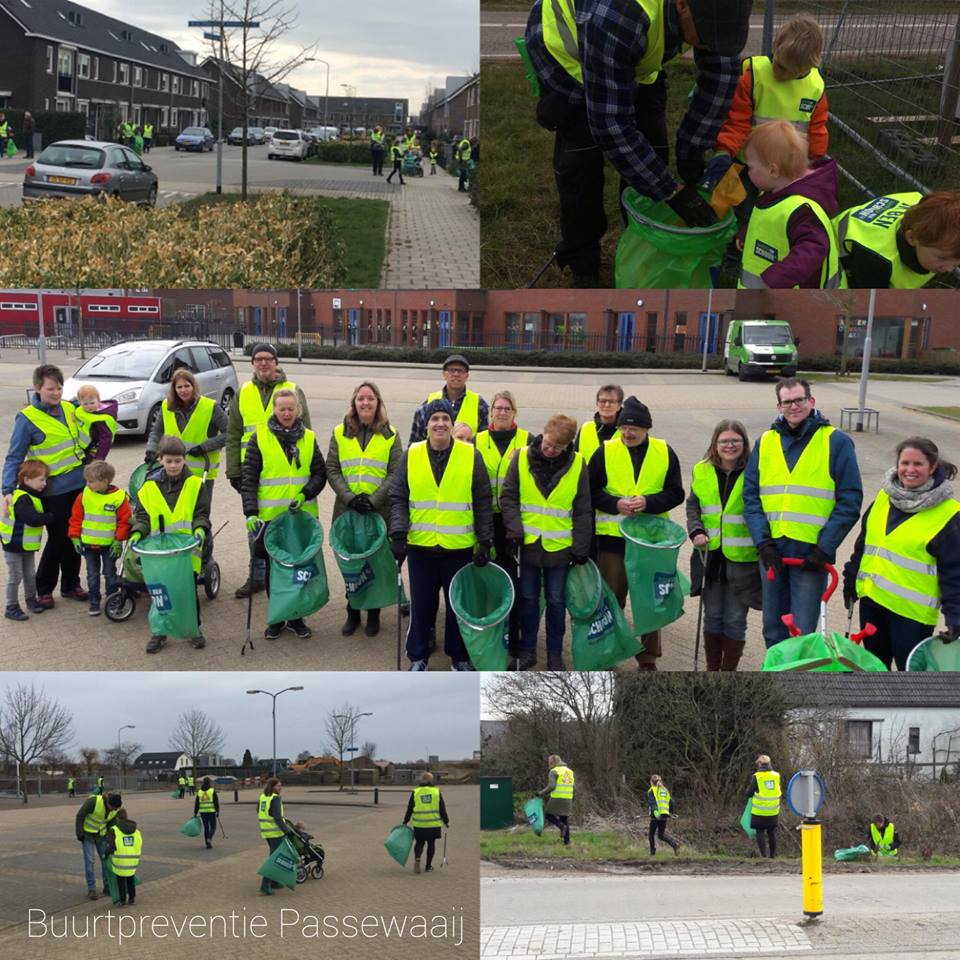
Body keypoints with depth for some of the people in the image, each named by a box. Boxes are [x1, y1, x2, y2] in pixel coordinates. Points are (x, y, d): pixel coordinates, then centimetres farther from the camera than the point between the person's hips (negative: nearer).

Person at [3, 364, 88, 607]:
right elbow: (14, 457, -11)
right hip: (53, 490, -5)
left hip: (78, 485, 5)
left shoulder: (69, 409, 4)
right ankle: (44, 589, 17)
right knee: (58, 539, 0)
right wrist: (8, 490, -19)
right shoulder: (27, 418, -12)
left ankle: (71, 584, 27)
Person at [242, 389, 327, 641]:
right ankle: (277, 617, 19)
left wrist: (306, 494, -10)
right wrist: (251, 512, -12)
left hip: (303, 515, 2)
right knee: (274, 567, 5)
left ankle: (296, 617, 20)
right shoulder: (260, 438, 0)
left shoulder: (308, 438, 7)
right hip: (270, 516, -1)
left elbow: (320, 473, 8)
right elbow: (249, 478, -3)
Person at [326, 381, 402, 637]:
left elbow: (395, 474, -3)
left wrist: (374, 500, -14)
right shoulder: (340, 433, 7)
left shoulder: (390, 435, 2)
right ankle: (352, 614, 20)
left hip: (380, 511, -1)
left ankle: (373, 615, 17)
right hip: (347, 510, 1)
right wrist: (350, 496, -11)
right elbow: (332, 470, 2)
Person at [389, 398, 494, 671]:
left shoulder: (471, 456, -1)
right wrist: (398, 534, -9)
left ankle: (459, 656, 26)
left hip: (460, 547, -1)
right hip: (420, 546, 1)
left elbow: (483, 503, 2)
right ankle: (418, 656, 24)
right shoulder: (411, 456, 2)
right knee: (421, 604, 9)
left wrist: (485, 541, -3)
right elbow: (398, 499, 3)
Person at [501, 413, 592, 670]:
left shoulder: (577, 464, -5)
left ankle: (555, 653, 22)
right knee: (528, 598, 12)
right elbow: (508, 497, 0)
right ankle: (527, 649, 25)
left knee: (556, 601, 9)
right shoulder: (522, 458, -5)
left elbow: (583, 510, 0)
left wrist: (581, 547, -2)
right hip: (528, 543, 1)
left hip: (559, 546, -1)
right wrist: (514, 530, -11)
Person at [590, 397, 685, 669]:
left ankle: (648, 658, 20)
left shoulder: (665, 453, 1)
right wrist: (615, 504, -18)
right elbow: (591, 491, -1)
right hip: (612, 535, -1)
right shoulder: (606, 452, -1)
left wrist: (648, 502, -18)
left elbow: (675, 493, -1)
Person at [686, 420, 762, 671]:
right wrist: (696, 531, -4)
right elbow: (693, 506, 13)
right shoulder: (702, 471, 5)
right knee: (712, 617, 15)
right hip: (710, 557, 4)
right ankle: (712, 669, 29)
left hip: (743, 559, -4)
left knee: (735, 620, 6)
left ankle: (729, 672, 18)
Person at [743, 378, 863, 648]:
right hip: (772, 552, 4)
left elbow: (849, 501, -4)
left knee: (803, 634, -3)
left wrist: (825, 548, -11)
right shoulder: (765, 442, 10)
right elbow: (751, 496, 7)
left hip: (811, 553, -4)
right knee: (773, 629, 13)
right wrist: (762, 542, -6)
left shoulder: (836, 442, -2)